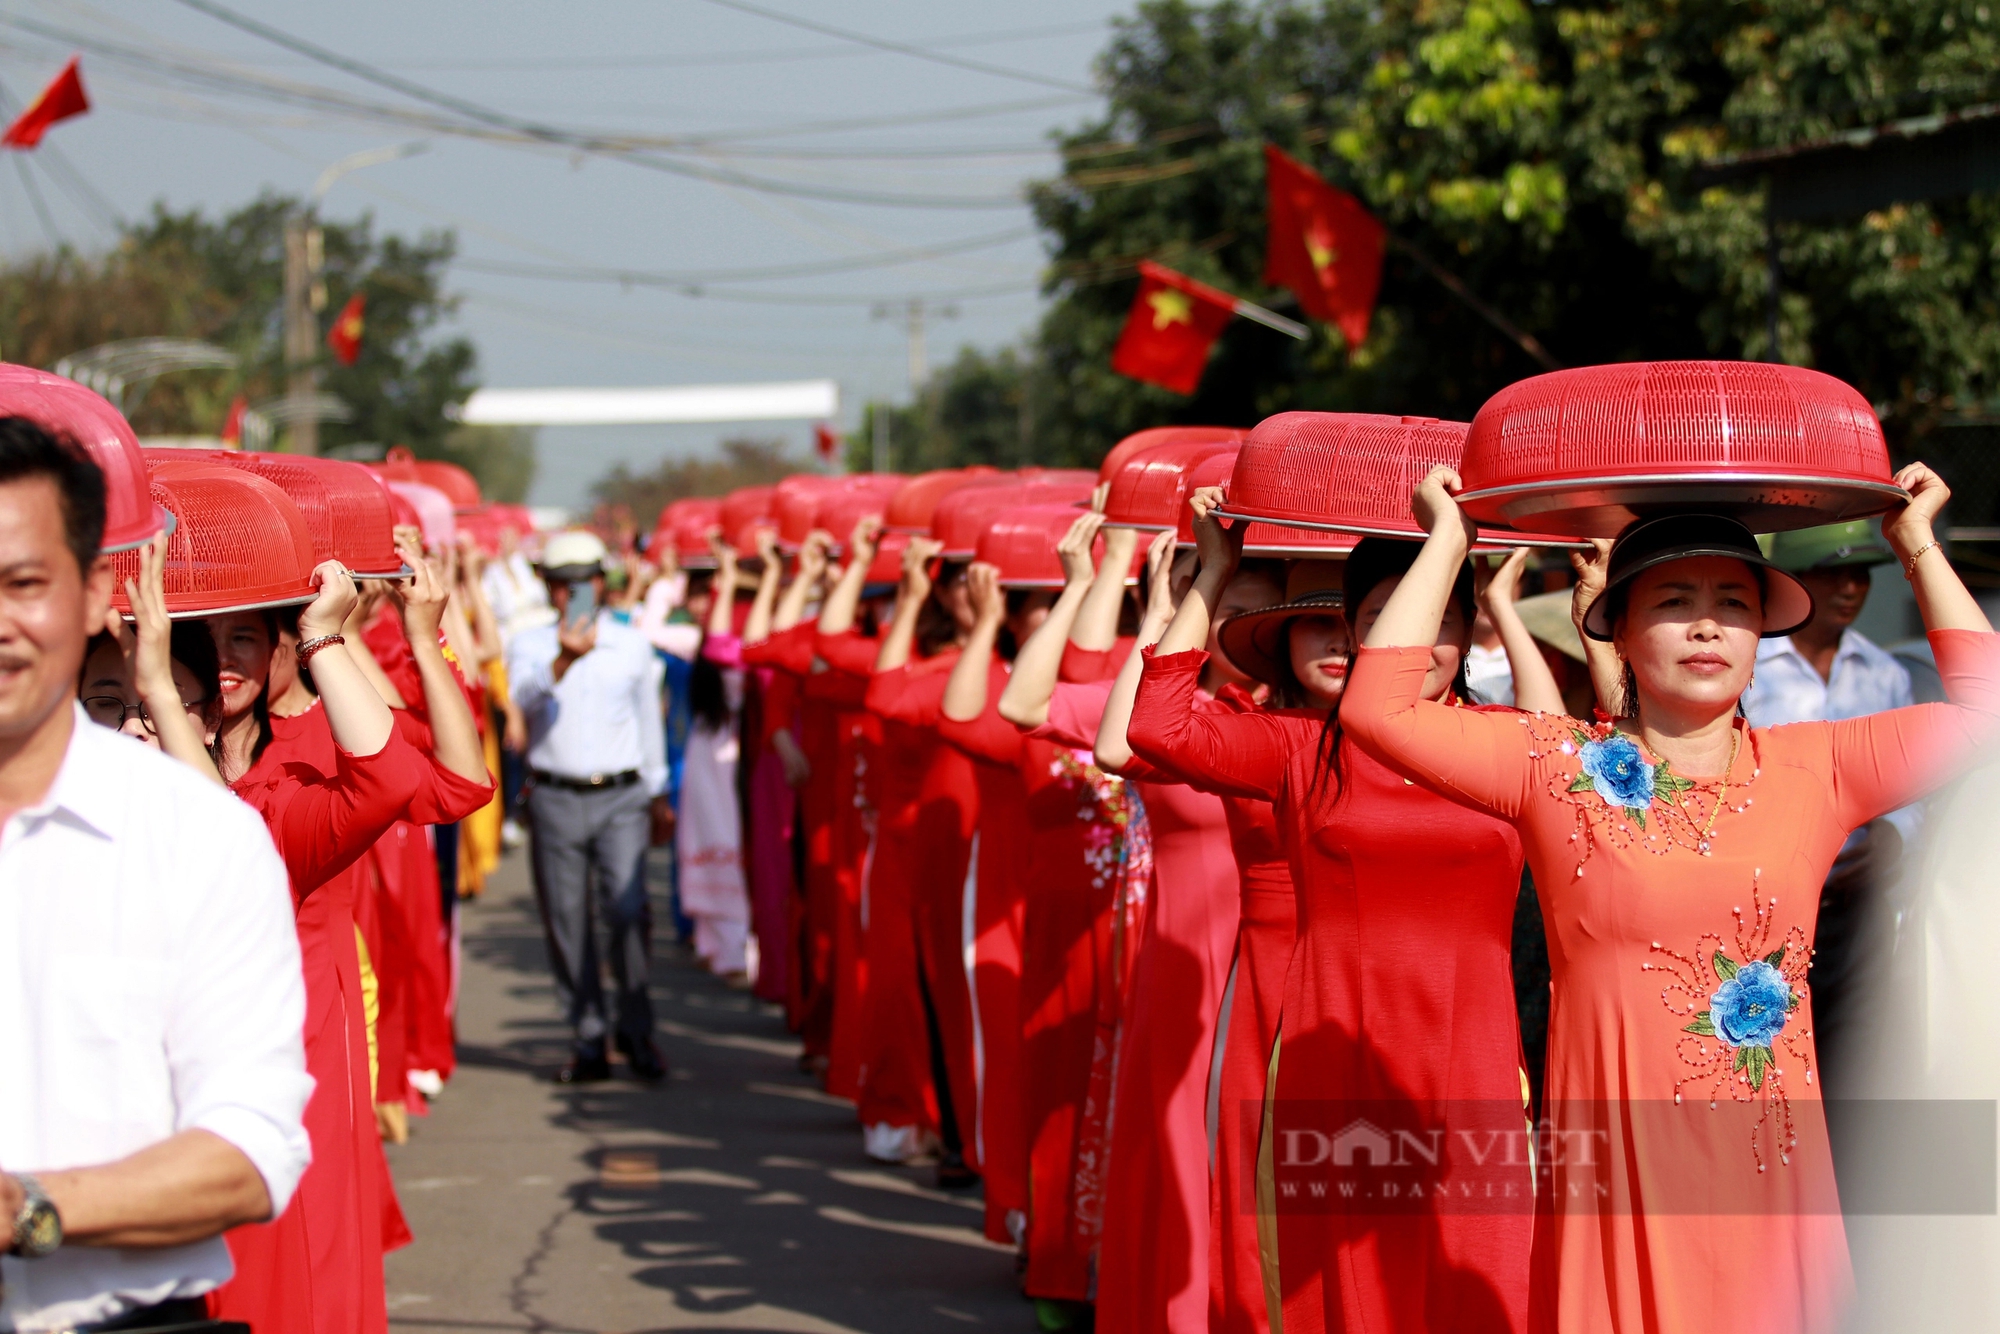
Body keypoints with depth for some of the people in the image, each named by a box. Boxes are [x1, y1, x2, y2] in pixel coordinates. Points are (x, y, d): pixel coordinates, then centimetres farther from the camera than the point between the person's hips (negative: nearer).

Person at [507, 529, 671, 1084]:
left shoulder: (632, 646, 8)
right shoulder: (529, 646, 3)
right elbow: (524, 700, -17)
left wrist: (659, 797, 22)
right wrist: (562, 662, -34)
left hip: (620, 797, 0)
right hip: (554, 799, 0)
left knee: (628, 909, -14)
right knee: (566, 924, 3)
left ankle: (636, 1029, 1)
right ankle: (589, 1041, 12)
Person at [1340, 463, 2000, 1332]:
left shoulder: (1812, 771, 8)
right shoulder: (1561, 768, 3)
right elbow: (1378, 708, -4)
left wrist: (1918, 547, 13)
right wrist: (1446, 544, 2)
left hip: (1772, 1170, 2)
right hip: (1618, 1171, -2)